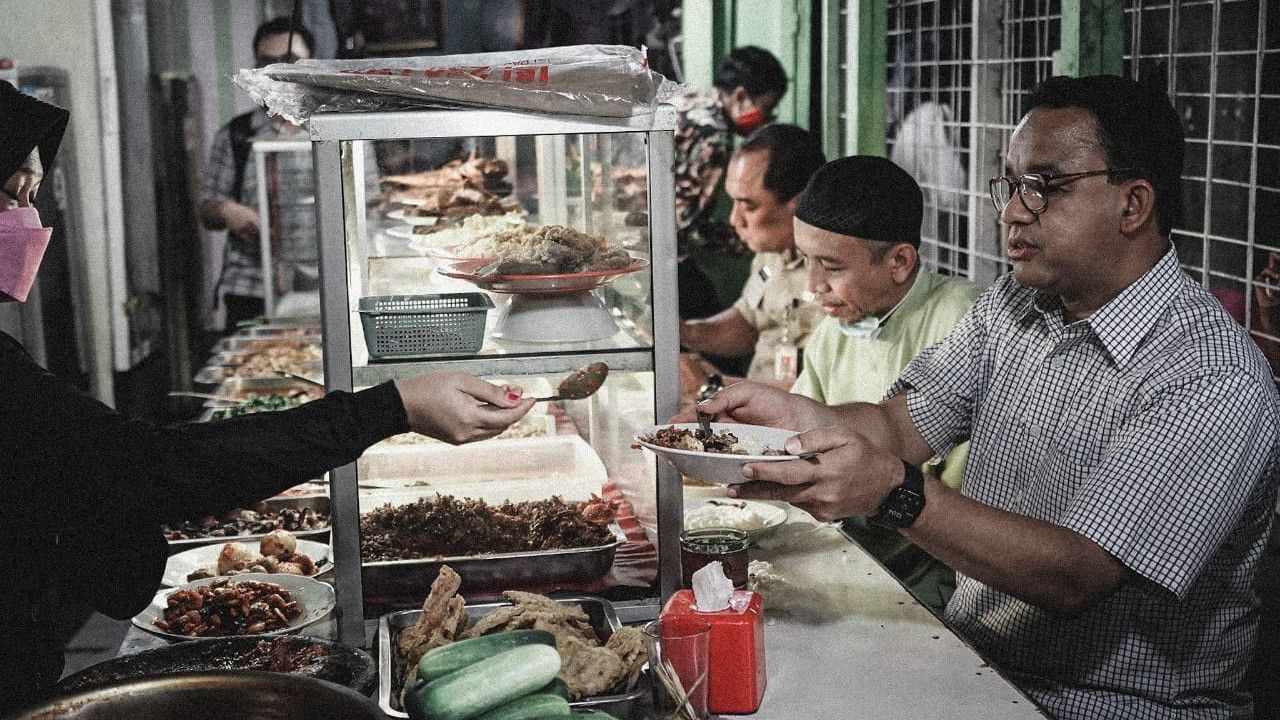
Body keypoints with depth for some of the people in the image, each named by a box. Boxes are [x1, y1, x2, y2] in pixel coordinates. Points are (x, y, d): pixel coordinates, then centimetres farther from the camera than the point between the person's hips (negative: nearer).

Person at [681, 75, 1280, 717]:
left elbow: (1073, 576, -26)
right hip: (967, 659, 7)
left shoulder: (1214, 382, -19)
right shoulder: (1010, 306, 7)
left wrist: (894, 492, -36)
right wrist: (791, 414, -18)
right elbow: (901, 425, 2)